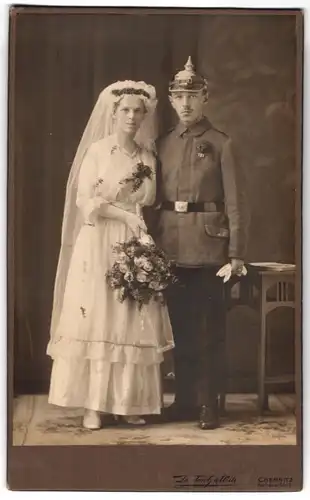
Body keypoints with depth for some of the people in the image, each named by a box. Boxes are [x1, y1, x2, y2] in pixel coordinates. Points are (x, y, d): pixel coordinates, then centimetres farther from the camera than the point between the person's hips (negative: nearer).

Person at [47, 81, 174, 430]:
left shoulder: (148, 157, 12)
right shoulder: (97, 150, 0)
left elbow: (149, 205, 15)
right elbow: (84, 201, -8)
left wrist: (141, 224, -2)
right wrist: (124, 215, -15)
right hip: (99, 247, -4)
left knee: (133, 323, 1)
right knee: (95, 321, -4)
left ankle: (128, 403, 7)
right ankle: (92, 405, 0)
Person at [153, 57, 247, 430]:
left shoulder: (221, 144, 1)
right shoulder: (162, 145, 13)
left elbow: (234, 202, -4)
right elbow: (154, 197, 11)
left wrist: (236, 253, -9)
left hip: (208, 245, -4)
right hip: (170, 246, 4)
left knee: (209, 328, 1)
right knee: (179, 326, 9)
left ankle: (208, 403, 9)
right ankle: (184, 399, 19)